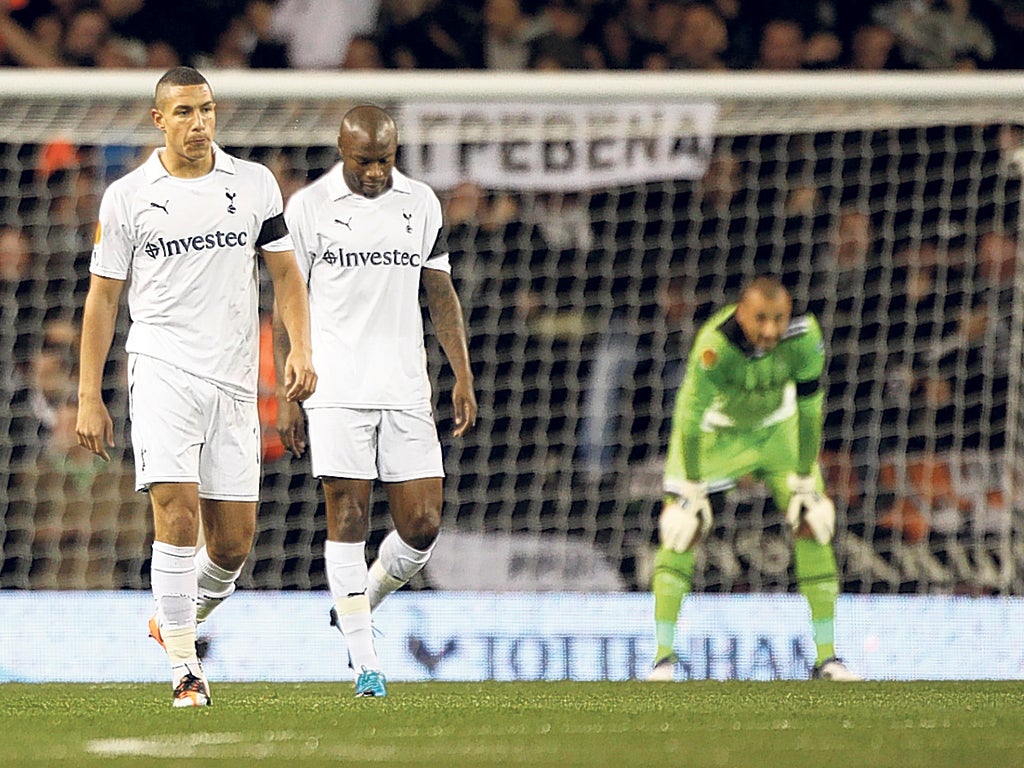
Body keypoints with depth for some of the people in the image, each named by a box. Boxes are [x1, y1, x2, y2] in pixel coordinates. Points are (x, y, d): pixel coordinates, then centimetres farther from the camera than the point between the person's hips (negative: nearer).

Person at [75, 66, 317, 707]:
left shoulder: (255, 184, 7)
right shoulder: (127, 197, 2)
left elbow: (285, 273, 13)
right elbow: (103, 297, 6)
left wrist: (300, 350, -2)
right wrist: (89, 397, 2)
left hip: (234, 381, 3)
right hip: (162, 367, -3)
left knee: (234, 544, 2)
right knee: (177, 515, -18)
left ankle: (179, 619, 32)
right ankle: (185, 670, -10)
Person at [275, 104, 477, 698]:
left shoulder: (422, 203, 9)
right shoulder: (308, 208, 0)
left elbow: (441, 291, 15)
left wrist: (463, 376, 7)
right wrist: (287, 396, 0)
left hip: (406, 391, 3)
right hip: (337, 390, -3)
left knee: (423, 525, -2)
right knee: (349, 520, -7)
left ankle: (358, 608, 24)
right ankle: (365, 662, -4)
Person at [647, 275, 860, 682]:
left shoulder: (804, 336, -28)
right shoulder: (715, 345, -37)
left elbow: (808, 413, -18)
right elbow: (691, 419, -28)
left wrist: (805, 483, -14)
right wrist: (691, 491, -23)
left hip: (776, 427, 3)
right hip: (716, 430, -3)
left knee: (813, 526, -4)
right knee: (683, 530, -13)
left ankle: (826, 657, 4)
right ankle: (663, 656, -7)